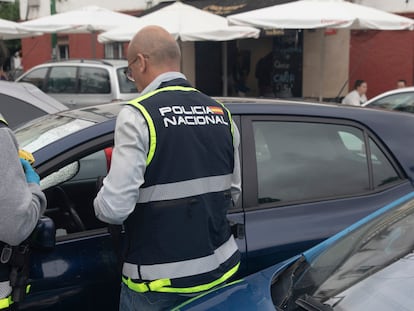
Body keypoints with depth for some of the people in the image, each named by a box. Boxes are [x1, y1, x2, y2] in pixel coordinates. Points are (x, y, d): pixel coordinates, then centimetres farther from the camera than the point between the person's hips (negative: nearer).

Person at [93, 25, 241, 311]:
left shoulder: (137, 115, -16)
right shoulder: (221, 113, 2)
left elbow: (114, 207, -20)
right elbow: (233, 193, 9)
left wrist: (101, 203, 1)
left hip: (159, 284, -5)